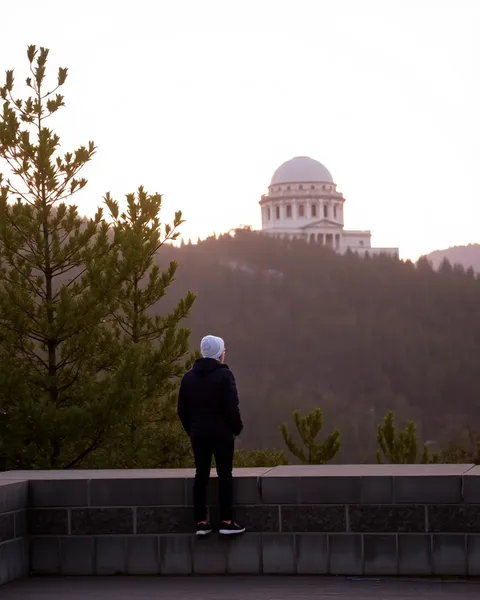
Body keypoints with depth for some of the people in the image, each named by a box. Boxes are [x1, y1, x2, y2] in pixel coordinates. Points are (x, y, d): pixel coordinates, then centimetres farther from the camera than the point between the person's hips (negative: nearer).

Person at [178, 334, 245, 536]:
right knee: (224, 475, 1)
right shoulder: (224, 375, -11)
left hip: (198, 433, 5)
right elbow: (232, 407, -15)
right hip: (221, 433, -5)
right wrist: (236, 428, -3)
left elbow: (182, 409, 7)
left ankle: (201, 522, 7)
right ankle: (226, 521, 0)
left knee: (201, 475, 7)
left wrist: (191, 429, 15)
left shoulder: (189, 376, 6)